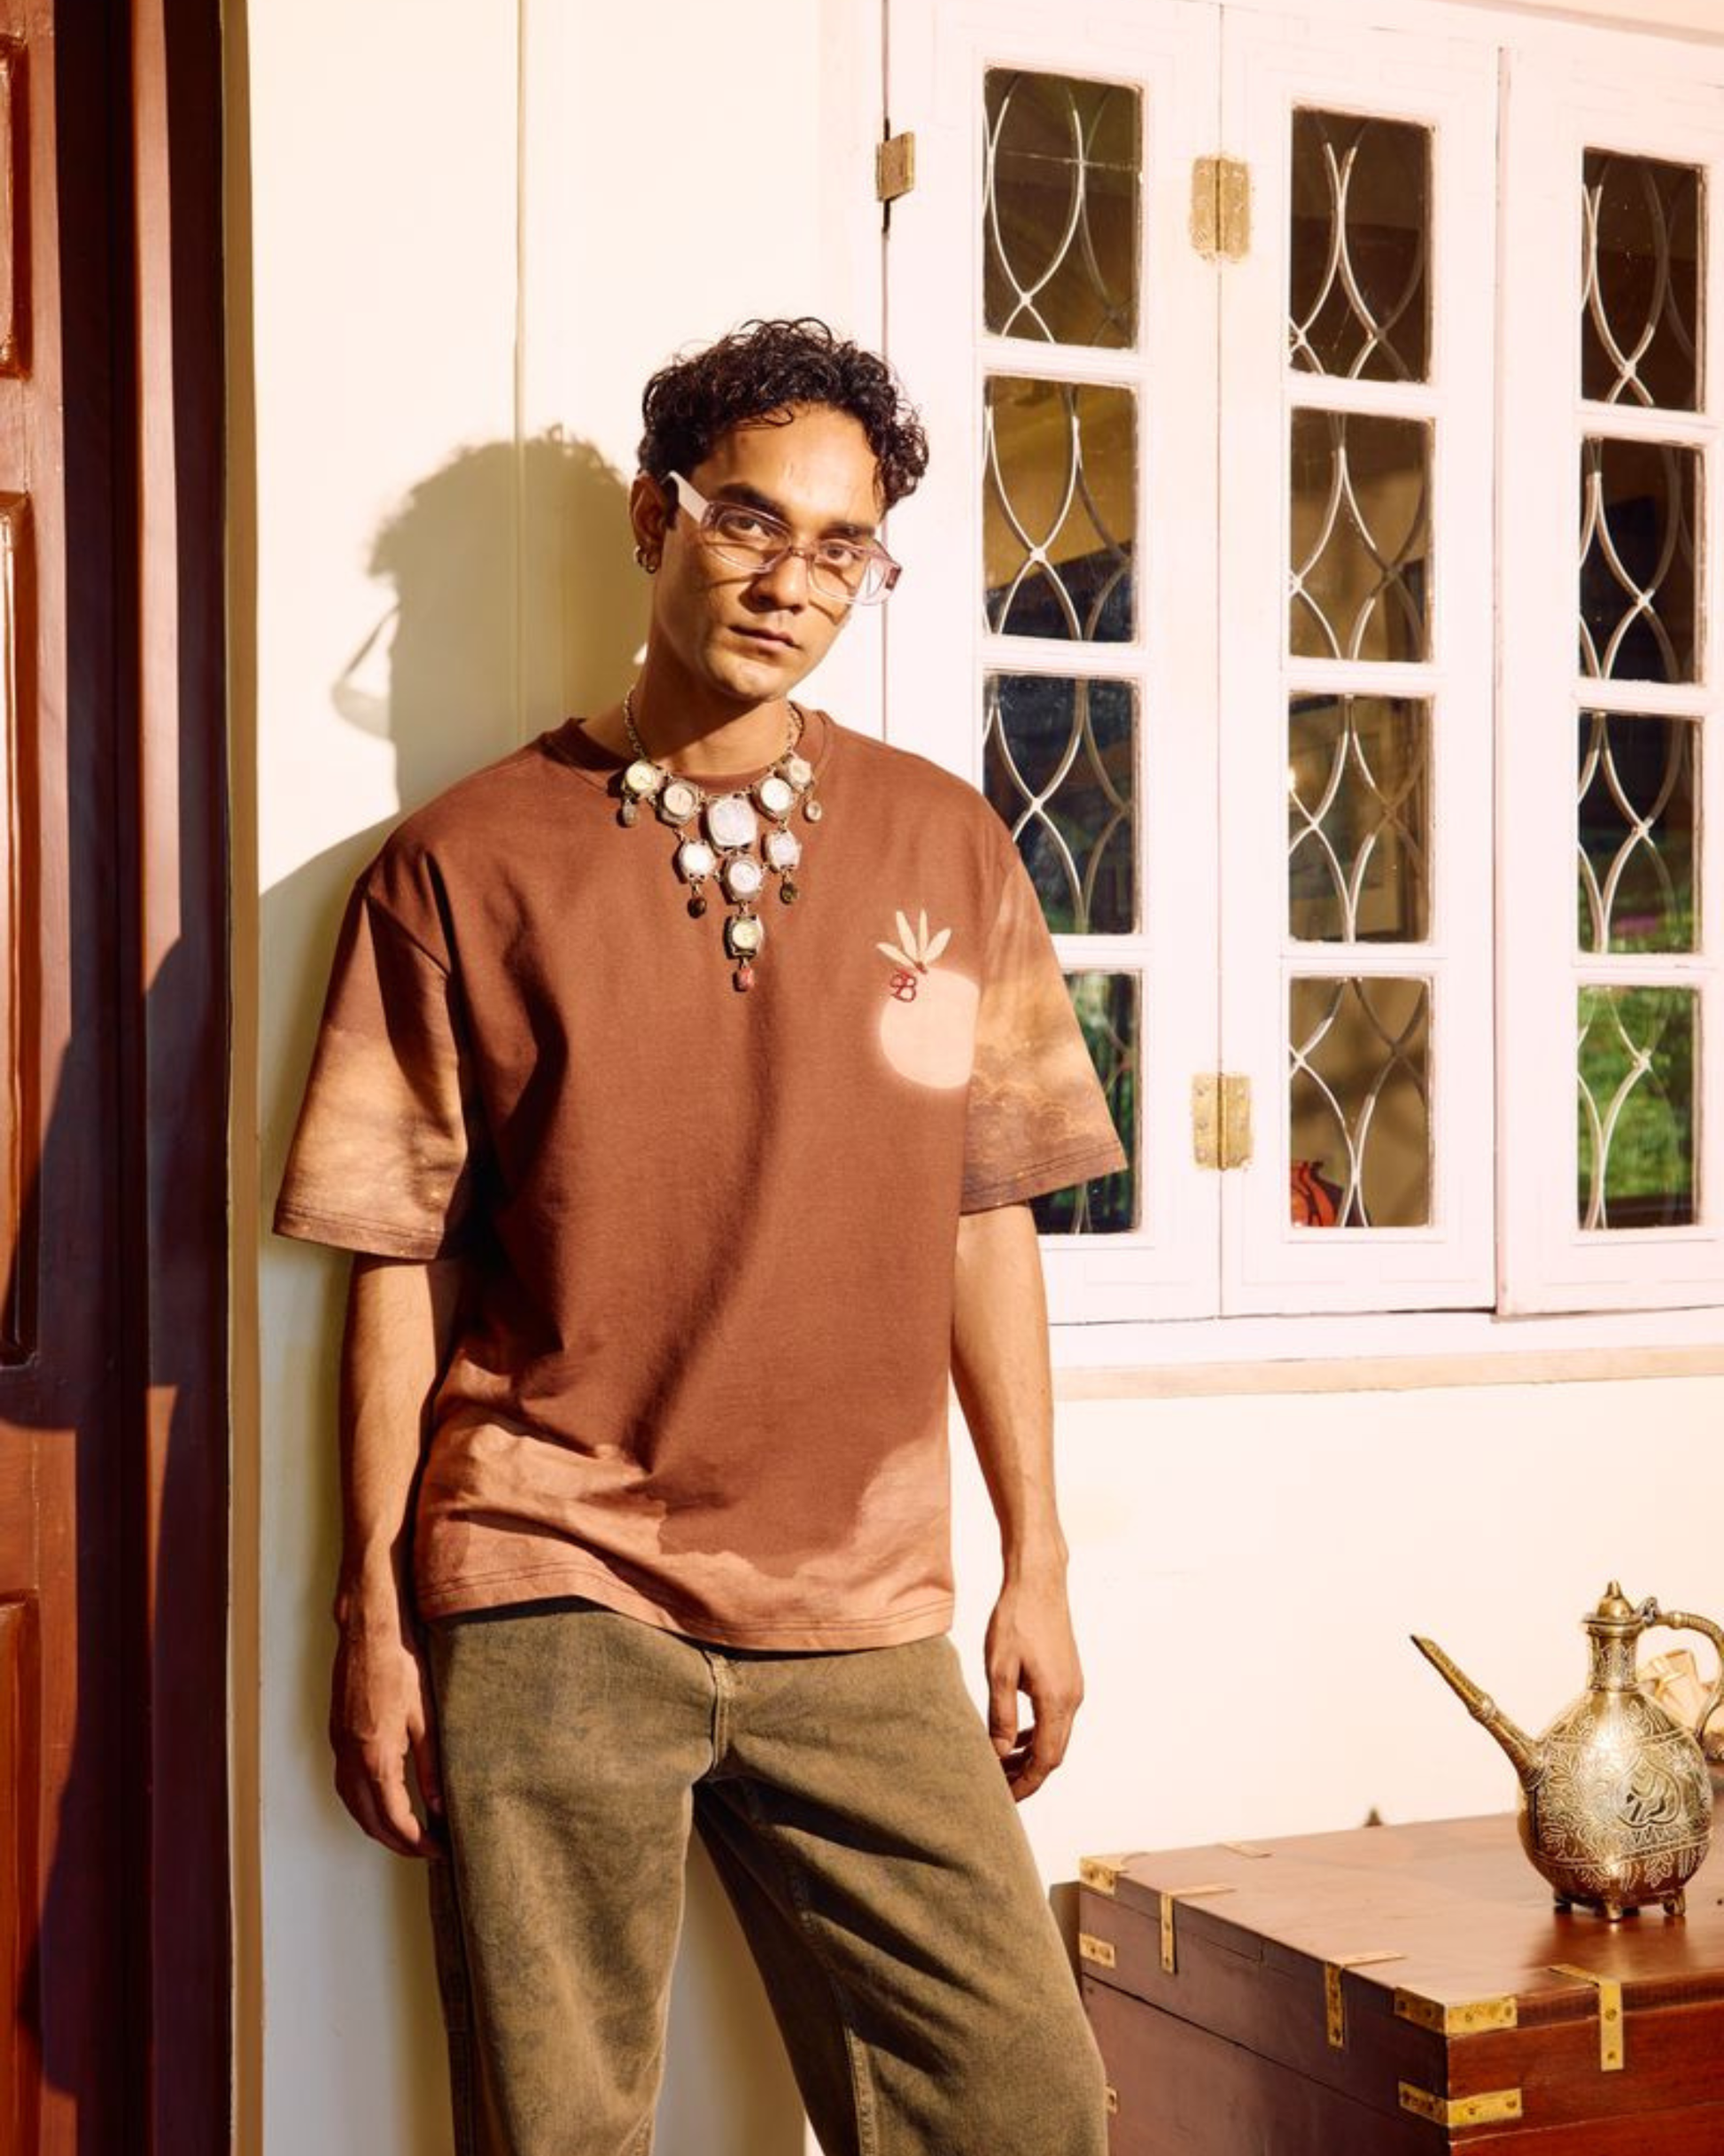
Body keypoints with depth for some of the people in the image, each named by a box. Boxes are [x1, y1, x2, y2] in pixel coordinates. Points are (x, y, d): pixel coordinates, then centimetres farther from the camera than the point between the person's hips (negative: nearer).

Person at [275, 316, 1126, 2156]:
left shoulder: (943, 846, 8)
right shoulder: (465, 865, 1)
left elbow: (986, 1220, 9)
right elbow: (402, 1264, 1)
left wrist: (1036, 1562, 7)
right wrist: (373, 1617, -1)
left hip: (859, 1622, 2)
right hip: (550, 1606, -2)